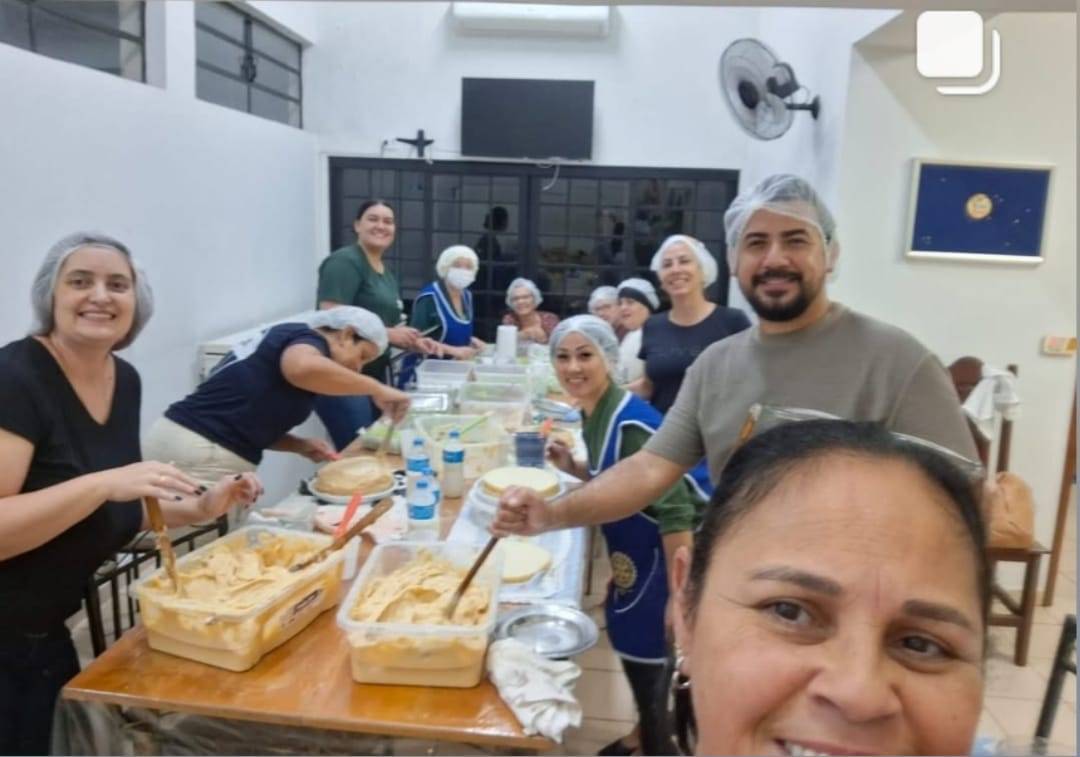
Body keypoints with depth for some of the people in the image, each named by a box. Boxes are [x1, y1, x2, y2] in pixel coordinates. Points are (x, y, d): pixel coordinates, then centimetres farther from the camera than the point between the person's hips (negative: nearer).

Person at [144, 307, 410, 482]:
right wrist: (376, 389, -25)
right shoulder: (309, 339, -8)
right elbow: (303, 368, -35)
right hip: (199, 457, -10)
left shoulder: (286, 339, 18)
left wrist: (300, 446, 5)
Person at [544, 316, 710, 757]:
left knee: (653, 657, 6)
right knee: (632, 642, 24)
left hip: (674, 556, -9)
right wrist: (574, 470, 0)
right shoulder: (593, 415, 1)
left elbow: (675, 513, -28)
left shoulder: (631, 423, -27)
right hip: (638, 557, 9)